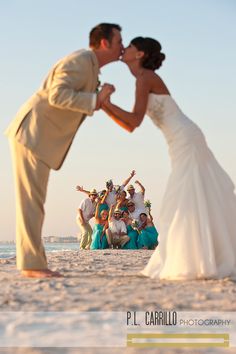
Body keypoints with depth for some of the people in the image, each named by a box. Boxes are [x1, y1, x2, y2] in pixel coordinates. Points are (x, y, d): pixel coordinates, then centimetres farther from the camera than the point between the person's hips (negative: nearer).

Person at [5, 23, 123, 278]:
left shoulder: (90, 66, 17)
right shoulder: (80, 61, -14)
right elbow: (57, 95, -26)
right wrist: (95, 99, -25)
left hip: (38, 138, 10)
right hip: (31, 134, -10)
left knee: (34, 201, 8)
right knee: (31, 200, -11)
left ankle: (33, 263, 10)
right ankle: (31, 264, -11)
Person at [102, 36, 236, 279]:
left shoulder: (145, 77, -8)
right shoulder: (146, 80, 19)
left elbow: (135, 120, -17)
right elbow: (130, 126, 17)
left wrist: (107, 101, -11)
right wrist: (104, 107, 9)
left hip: (186, 141, -10)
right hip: (183, 143, 10)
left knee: (186, 201, -10)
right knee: (192, 200, 11)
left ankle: (194, 265, -10)